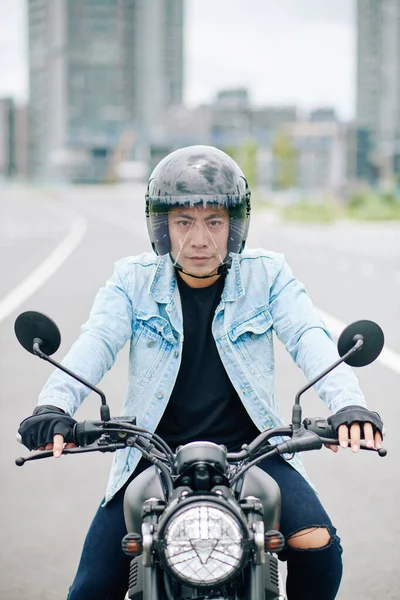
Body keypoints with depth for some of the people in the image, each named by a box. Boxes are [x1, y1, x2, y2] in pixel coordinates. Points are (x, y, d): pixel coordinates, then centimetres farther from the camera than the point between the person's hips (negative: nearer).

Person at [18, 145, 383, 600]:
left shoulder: (267, 274, 3)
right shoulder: (133, 280, 3)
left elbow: (310, 338, -12)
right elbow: (96, 342, -13)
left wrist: (348, 404, -32)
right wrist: (54, 405, -34)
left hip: (250, 452, 0)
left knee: (318, 546, -21)